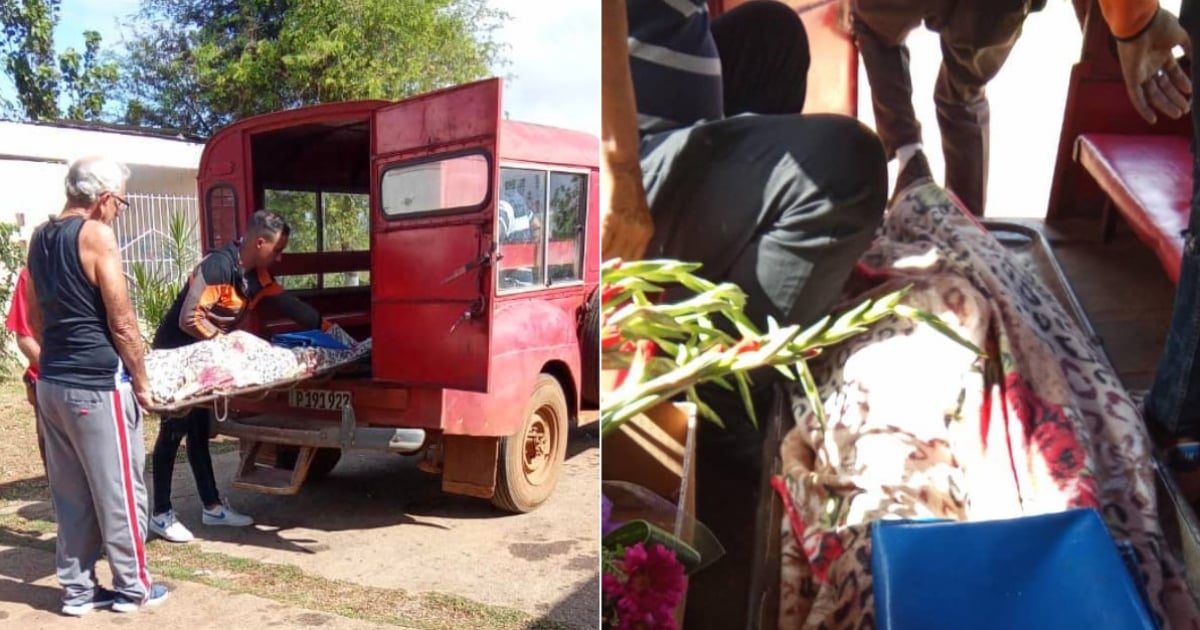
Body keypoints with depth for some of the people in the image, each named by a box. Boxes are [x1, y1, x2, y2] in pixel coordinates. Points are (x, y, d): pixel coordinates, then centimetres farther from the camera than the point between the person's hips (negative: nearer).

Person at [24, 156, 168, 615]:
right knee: (119, 490, 4)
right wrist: (141, 383, -4)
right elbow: (122, 324, -14)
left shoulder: (39, 238, 11)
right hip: (97, 385, -8)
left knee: (70, 493, 14)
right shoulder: (96, 236, -14)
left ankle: (77, 589, 22)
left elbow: (36, 319, 19)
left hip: (51, 383, 8)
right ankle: (132, 588, 14)